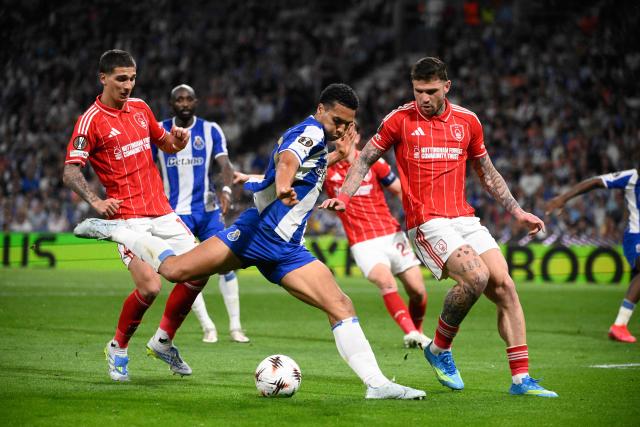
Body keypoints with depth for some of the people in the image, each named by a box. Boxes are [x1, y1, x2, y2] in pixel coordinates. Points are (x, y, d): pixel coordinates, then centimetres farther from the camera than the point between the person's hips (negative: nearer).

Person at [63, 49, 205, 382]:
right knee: (150, 286, -20)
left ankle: (163, 341, 18)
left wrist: (177, 140, 0)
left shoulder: (140, 108, 11)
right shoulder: (91, 120, -9)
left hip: (161, 210, 7)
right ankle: (118, 349, 6)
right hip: (128, 217, -7)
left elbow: (166, 145, 24)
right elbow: (70, 171, -14)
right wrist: (95, 201, -30)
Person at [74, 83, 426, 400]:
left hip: (287, 251, 8)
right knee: (175, 270, -14)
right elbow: (286, 159, -34)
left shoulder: (320, 140, 19)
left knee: (341, 307, -7)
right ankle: (115, 230, 10)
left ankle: (377, 384, -11)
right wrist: (284, 185, -52)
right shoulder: (311, 130, -8)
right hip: (255, 232, -8)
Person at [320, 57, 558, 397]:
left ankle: (521, 378, -3)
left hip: (464, 217, 5)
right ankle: (440, 349, -3)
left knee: (504, 287, -8)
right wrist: (343, 195, -4)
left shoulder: (467, 121, 10)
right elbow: (366, 158, 10)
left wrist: (517, 211, 19)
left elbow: (486, 172, 22)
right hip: (426, 222, -5)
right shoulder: (400, 119, 0)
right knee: (476, 276, -26)